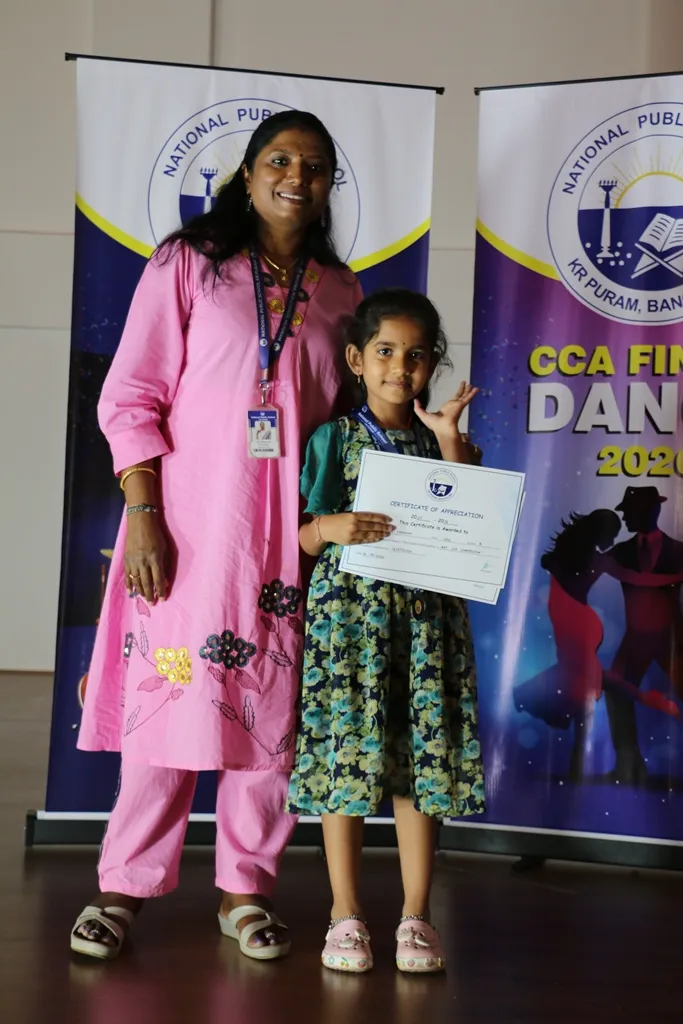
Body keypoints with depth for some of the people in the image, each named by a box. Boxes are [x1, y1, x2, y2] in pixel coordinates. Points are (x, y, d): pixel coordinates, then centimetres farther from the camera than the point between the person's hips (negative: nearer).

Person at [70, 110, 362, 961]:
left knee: (273, 703, 4)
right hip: (189, 523, -3)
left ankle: (245, 888, 16)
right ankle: (125, 886, 12)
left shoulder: (339, 292, 12)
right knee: (170, 691, -1)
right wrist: (142, 516, -11)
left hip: (291, 533, 3)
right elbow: (130, 398, -3)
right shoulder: (188, 263, 2)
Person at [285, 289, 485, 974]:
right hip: (348, 605, -2)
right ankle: (346, 911, 11)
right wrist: (333, 527, -18)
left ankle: (416, 915, 12)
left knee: (422, 758, 2)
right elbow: (305, 535, 4)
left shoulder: (439, 440, 11)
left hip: (426, 611, 2)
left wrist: (449, 440, -5)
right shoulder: (335, 436, 5)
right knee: (344, 751, -1)